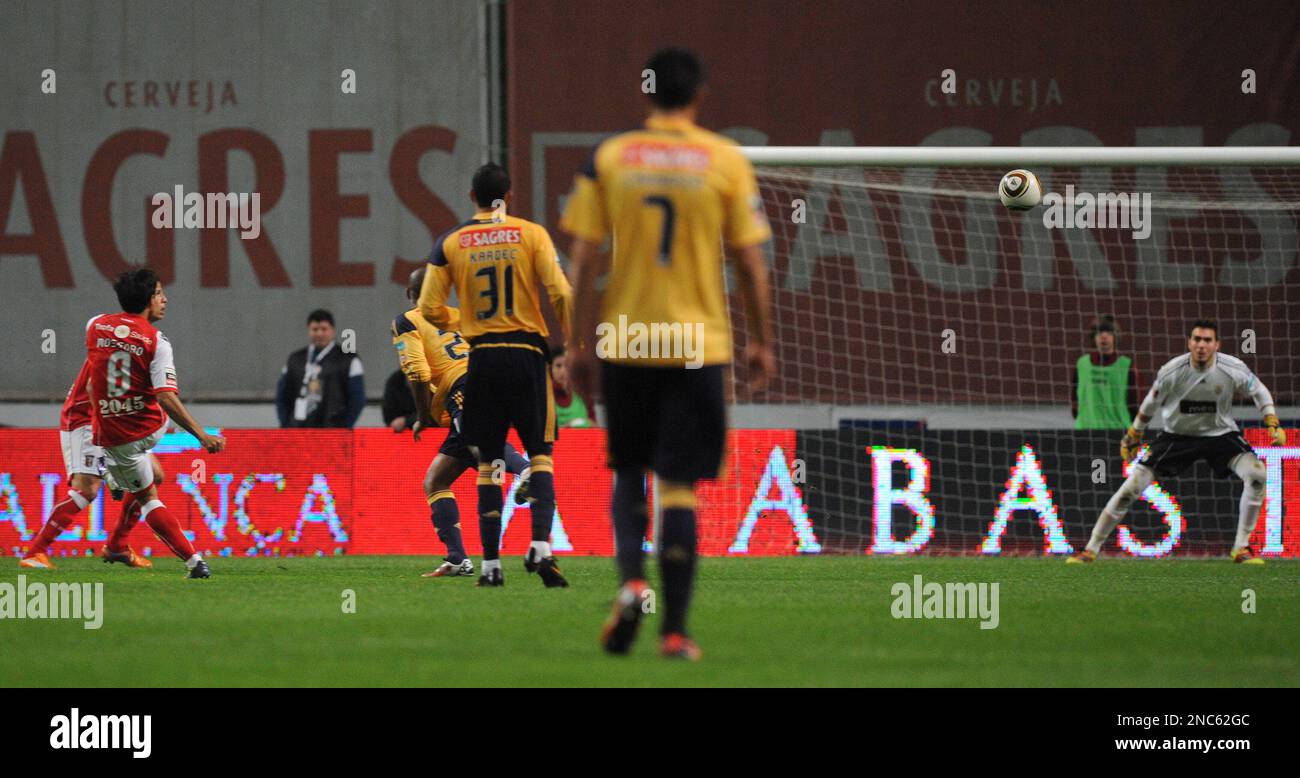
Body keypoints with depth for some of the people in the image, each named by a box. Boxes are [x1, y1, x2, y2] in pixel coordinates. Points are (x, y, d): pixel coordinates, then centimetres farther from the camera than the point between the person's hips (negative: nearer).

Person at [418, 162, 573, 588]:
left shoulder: (450, 243, 3)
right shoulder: (532, 234, 0)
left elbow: (430, 308, 2)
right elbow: (559, 293, -8)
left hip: (482, 358, 1)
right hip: (527, 353, -1)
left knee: (487, 463, 7)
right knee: (540, 454, 3)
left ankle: (491, 562, 3)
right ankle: (540, 545, -16)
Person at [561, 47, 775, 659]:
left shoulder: (608, 159, 0)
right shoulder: (727, 161, -1)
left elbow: (584, 258, -1)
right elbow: (750, 263, 0)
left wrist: (578, 343, 5)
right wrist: (760, 341, 10)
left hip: (623, 342, 1)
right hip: (698, 344, -1)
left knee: (629, 471, 17)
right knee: (679, 486, 2)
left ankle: (630, 580, -7)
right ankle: (674, 629, -1)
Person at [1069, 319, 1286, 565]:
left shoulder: (1234, 370, -18)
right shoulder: (1172, 372, -19)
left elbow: (1259, 392, 2)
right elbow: (1150, 405, -1)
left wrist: (1273, 425, -7)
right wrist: (1132, 437, 9)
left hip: (1220, 434, 0)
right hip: (1177, 435, 0)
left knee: (1257, 474, -25)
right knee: (1131, 487, -11)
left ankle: (1241, 548, -11)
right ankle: (1091, 549, 3)